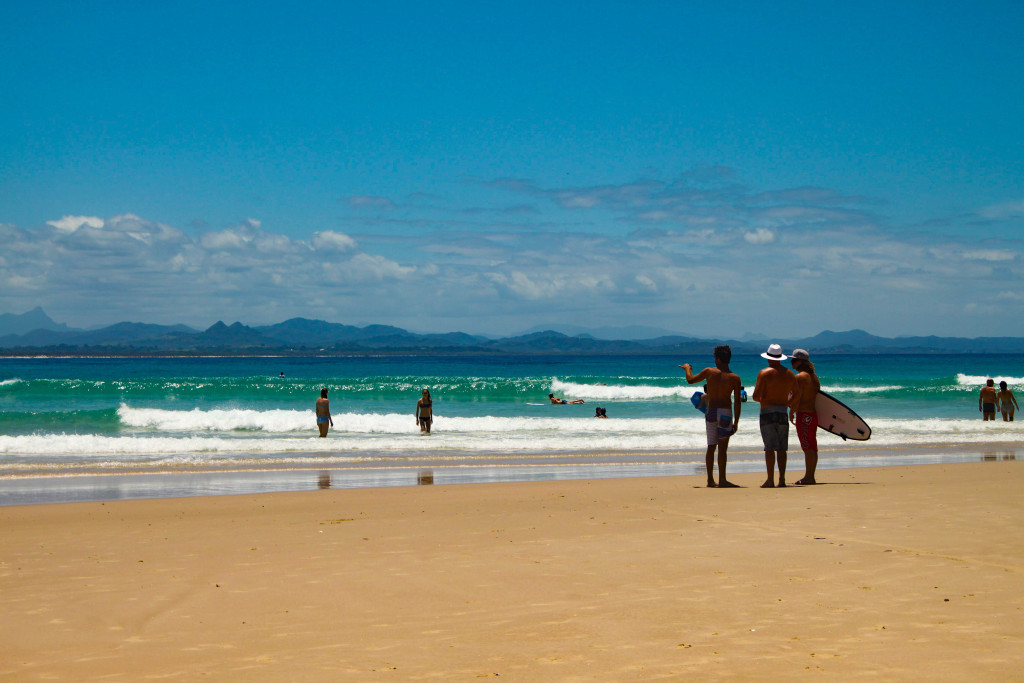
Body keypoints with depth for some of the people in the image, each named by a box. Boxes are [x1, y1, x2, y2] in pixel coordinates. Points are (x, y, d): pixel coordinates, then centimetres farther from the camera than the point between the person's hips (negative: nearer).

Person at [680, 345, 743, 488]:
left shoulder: (709, 372, -1)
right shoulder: (735, 378, -3)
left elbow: (690, 380, 13)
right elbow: (737, 401, -4)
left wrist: (687, 368, 33)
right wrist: (736, 421, 3)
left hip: (711, 411, 2)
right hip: (726, 412, -2)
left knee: (711, 446, 10)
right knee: (722, 446, -5)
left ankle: (710, 480, 13)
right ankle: (722, 480, -11)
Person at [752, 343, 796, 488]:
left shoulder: (764, 373, -7)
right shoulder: (790, 374, 8)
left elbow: (756, 396, -11)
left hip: (767, 412, -4)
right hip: (783, 412, 4)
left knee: (770, 447, -5)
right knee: (782, 448, 7)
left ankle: (770, 480, -7)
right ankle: (782, 479, 4)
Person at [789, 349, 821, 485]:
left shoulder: (799, 377, -13)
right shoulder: (814, 376, 14)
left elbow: (797, 397, -17)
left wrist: (791, 413, -7)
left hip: (803, 414, -9)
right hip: (813, 413, 9)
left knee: (807, 447, -9)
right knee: (812, 447, 10)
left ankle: (808, 477, -8)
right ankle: (810, 476, 15)